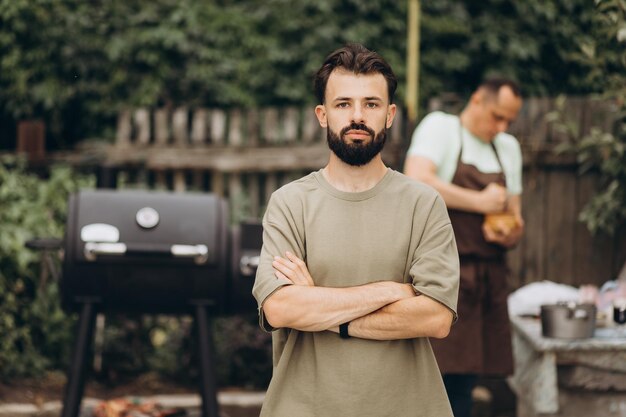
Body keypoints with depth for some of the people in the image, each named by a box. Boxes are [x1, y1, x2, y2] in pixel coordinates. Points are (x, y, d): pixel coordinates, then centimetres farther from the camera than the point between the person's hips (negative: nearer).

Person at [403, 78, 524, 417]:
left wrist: (510, 233, -3)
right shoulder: (439, 127, -2)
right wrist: (479, 202, -16)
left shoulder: (508, 148, 19)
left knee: (463, 382, 6)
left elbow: (514, 217, 21)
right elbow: (417, 181, -20)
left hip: (487, 275, 6)